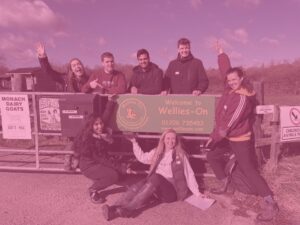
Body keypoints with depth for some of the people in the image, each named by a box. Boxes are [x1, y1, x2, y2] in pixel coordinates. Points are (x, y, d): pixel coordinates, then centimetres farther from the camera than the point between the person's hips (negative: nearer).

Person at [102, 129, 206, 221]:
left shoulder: (180, 154, 5)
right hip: (157, 188, 4)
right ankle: (115, 208, -44)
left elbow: (189, 174, 6)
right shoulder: (157, 152, 14)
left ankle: (128, 209, -46)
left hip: (172, 190, -4)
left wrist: (197, 192, 2)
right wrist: (134, 142, 17)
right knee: (139, 185, -29)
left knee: (156, 177, -35)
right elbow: (142, 157, 21)